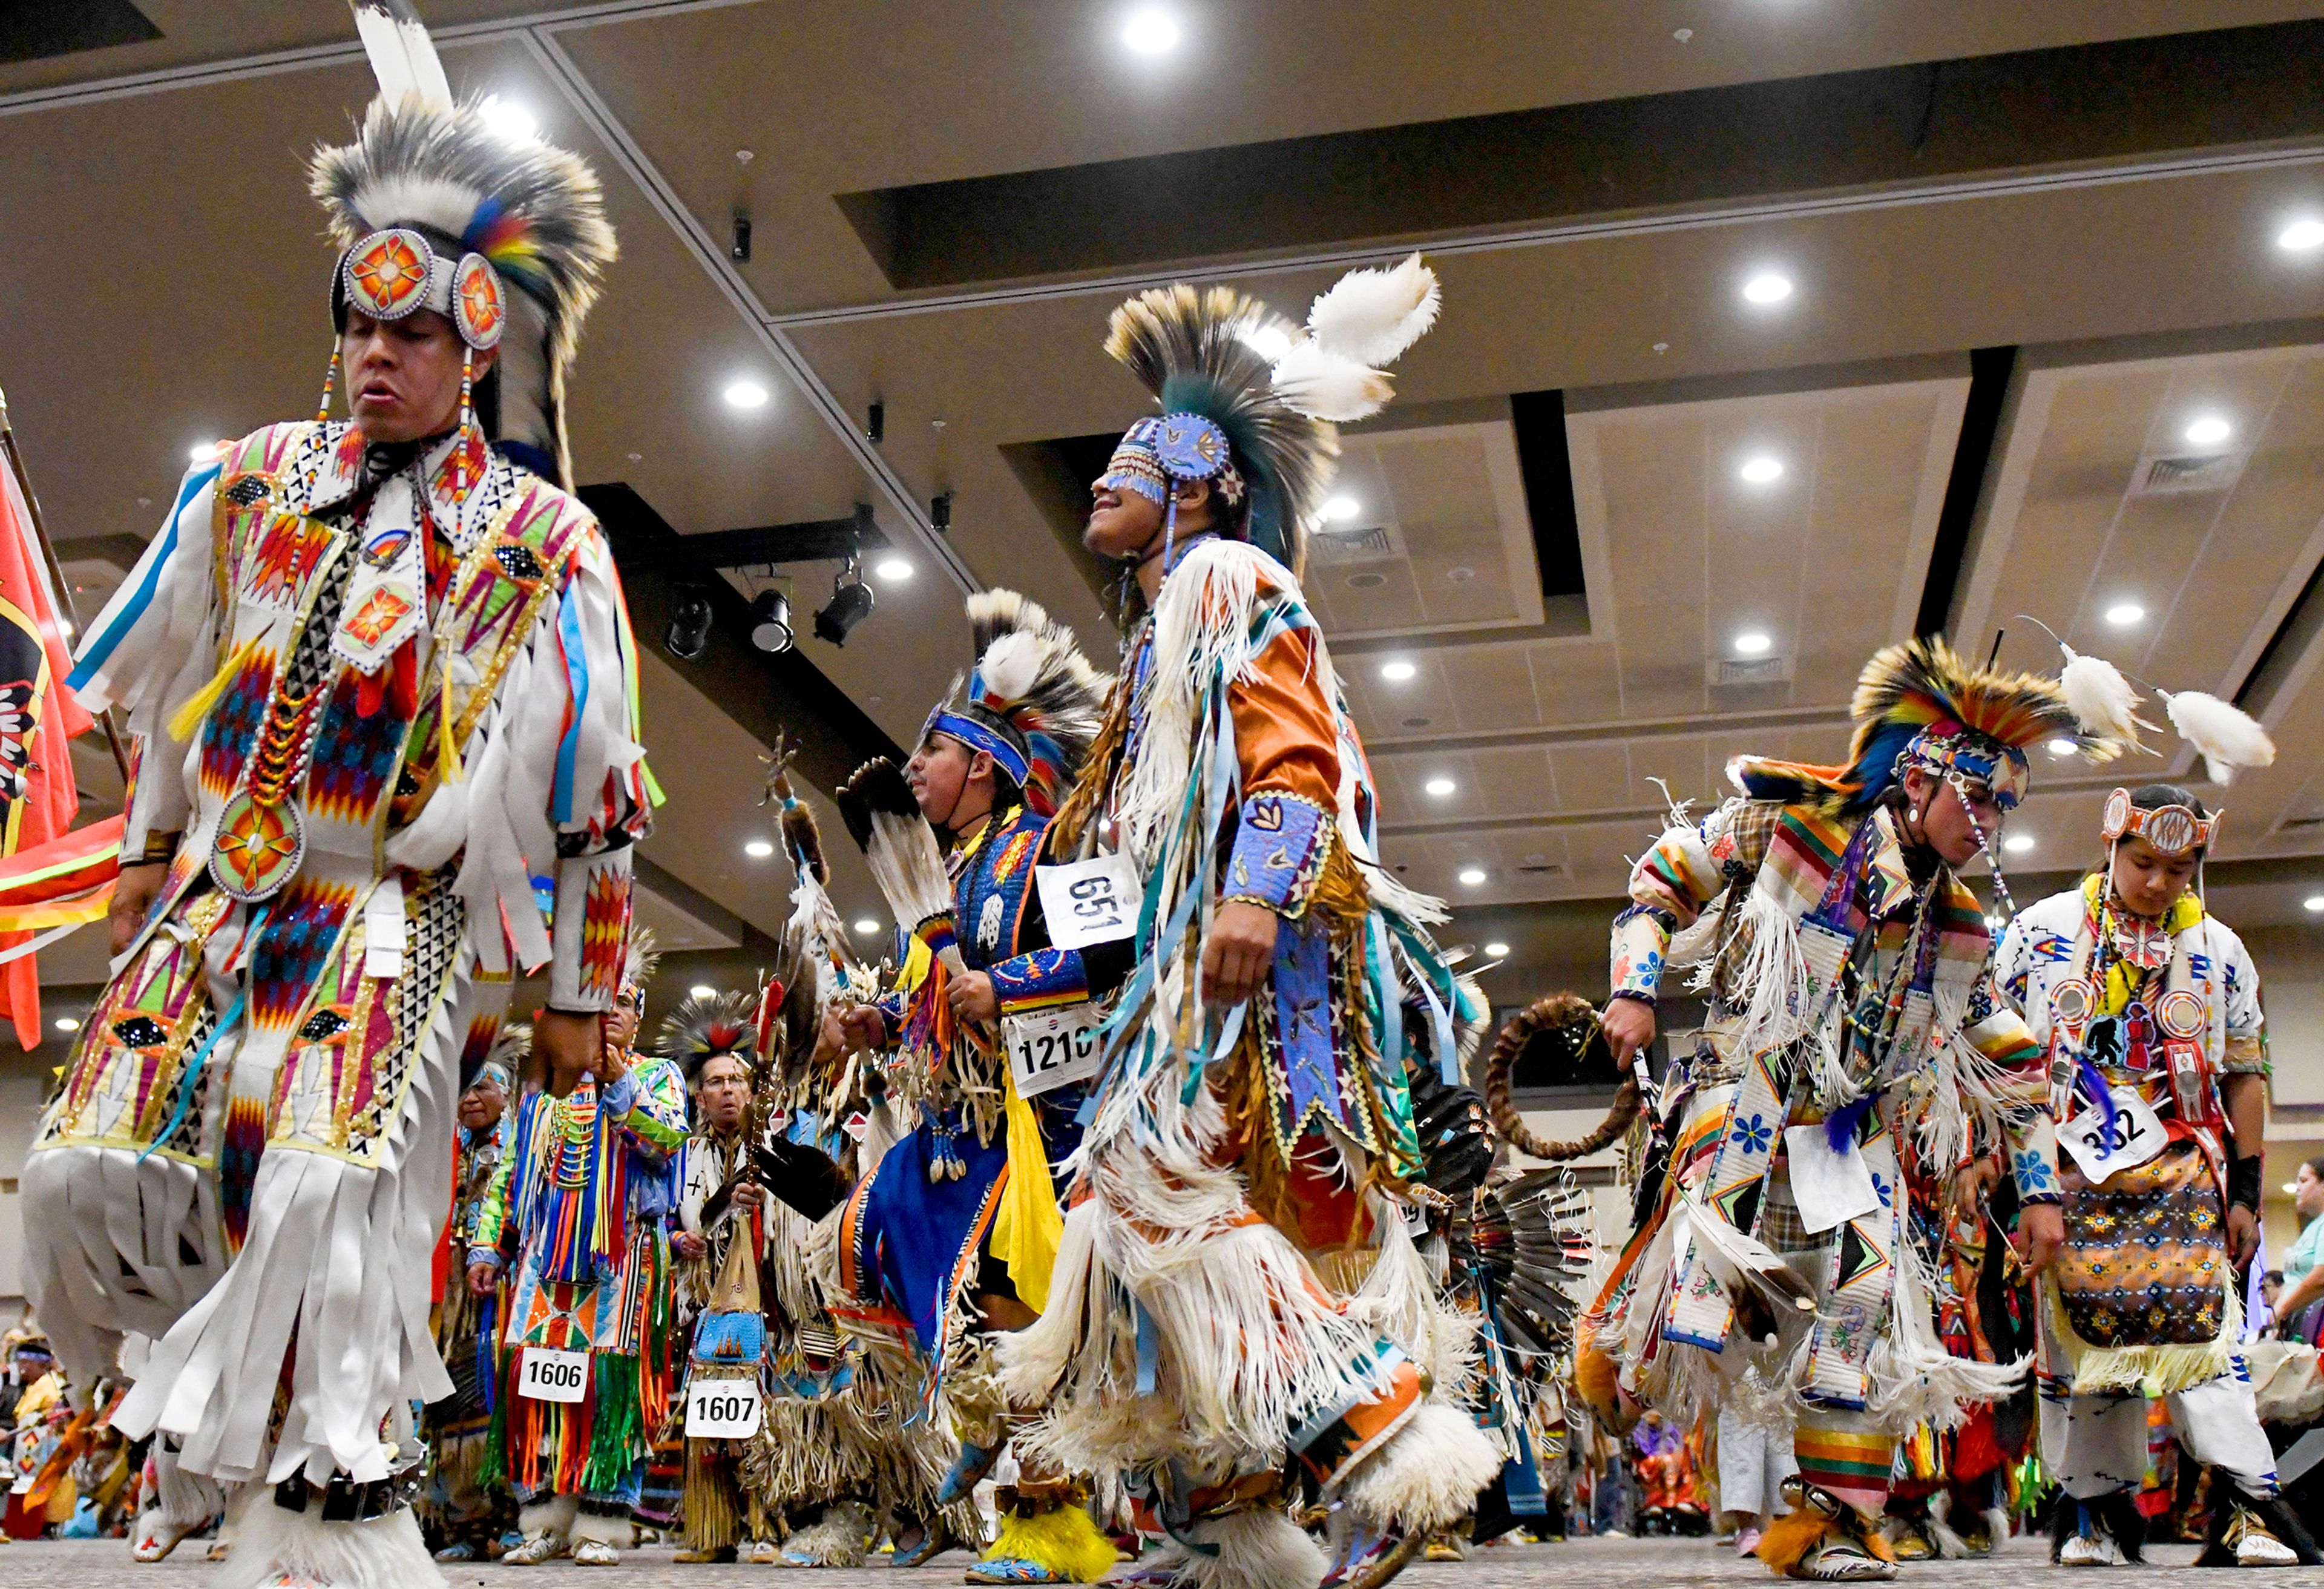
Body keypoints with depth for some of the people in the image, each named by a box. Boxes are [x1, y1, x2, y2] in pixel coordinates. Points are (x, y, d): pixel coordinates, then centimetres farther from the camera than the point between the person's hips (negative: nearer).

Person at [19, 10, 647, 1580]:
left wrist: (580, 992, -2)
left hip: (402, 909, -5)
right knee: (84, 1172, -3)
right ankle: (222, 1375, 24)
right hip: (223, 891, 5)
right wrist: (149, 850, 22)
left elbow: (588, 788, -4)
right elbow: (172, 688, 19)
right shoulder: (259, 484, 7)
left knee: (330, 1186, -21)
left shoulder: (540, 545, -6)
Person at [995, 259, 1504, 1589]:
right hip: (1191, 962, 10)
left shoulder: (1230, 580, 2)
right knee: (1136, 1194, 3)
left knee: (1165, 1179, -21)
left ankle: (1389, 1444, -20)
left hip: (1251, 947, -10)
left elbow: (1293, 749, -14)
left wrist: (1253, 892, -28)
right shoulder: (1163, 633, 30)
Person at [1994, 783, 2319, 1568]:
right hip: (2068, 1175, 0)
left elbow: (2245, 1076, 12)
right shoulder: (2041, 930, 6)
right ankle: (2096, 1505, 9)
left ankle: (2249, 1506, -7)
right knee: (2077, 1335, 0)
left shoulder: (2219, 951, 10)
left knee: (2201, 1328, -10)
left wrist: (2245, 1192, 6)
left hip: (2182, 1177, 0)